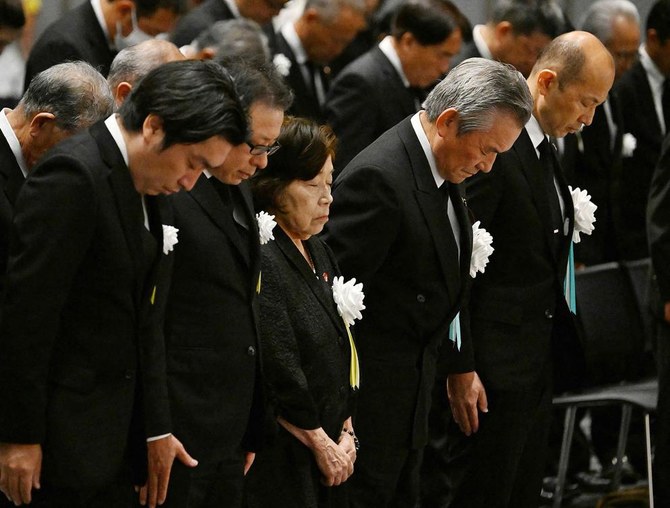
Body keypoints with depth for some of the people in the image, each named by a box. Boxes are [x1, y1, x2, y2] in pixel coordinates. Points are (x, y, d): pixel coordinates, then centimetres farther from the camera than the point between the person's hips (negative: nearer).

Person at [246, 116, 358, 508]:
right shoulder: (260, 261, -17)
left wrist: (346, 432, 5)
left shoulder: (318, 253, 13)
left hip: (329, 452, 8)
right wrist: (322, 444, -11)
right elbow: (279, 373, -19)